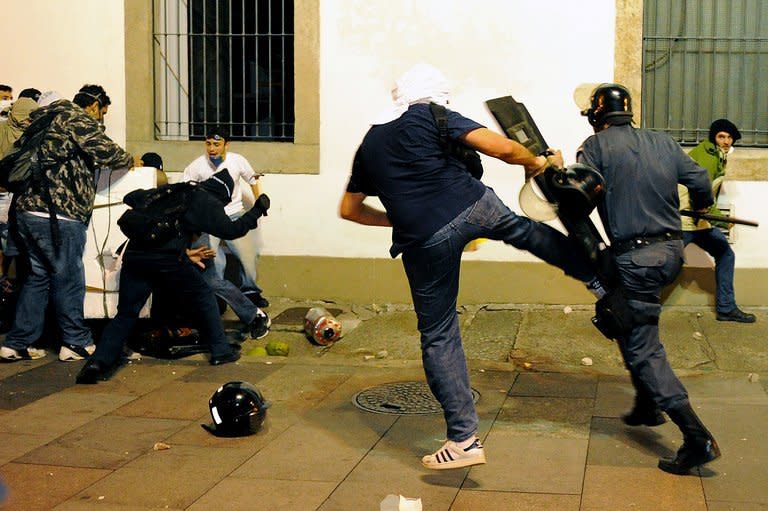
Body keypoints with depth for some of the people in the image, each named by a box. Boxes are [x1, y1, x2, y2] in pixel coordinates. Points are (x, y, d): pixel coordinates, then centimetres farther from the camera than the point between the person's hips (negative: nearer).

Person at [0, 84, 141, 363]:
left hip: (28, 210, 9)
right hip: (57, 214, -9)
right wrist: (131, 161, 7)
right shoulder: (77, 119, -6)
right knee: (68, 278, 2)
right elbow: (105, 150, -10)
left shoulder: (48, 118, 22)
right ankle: (76, 343, 12)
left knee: (38, 275, 16)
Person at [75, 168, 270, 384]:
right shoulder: (206, 202, 7)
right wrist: (257, 210, 15)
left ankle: (99, 361, -9)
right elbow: (230, 230, 2)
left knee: (126, 313, 9)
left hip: (134, 253, 5)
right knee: (203, 296, 17)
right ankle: (220, 350, 21)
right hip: (167, 259, -5)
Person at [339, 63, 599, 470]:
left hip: (424, 241, 2)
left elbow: (349, 209, 27)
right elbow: (500, 148, -6)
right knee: (524, 230, 32)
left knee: (438, 336, 9)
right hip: (473, 208, -2)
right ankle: (598, 274, 49)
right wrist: (536, 161, 13)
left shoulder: (368, 143, 19)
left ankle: (463, 440, 8)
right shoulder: (430, 116, 4)